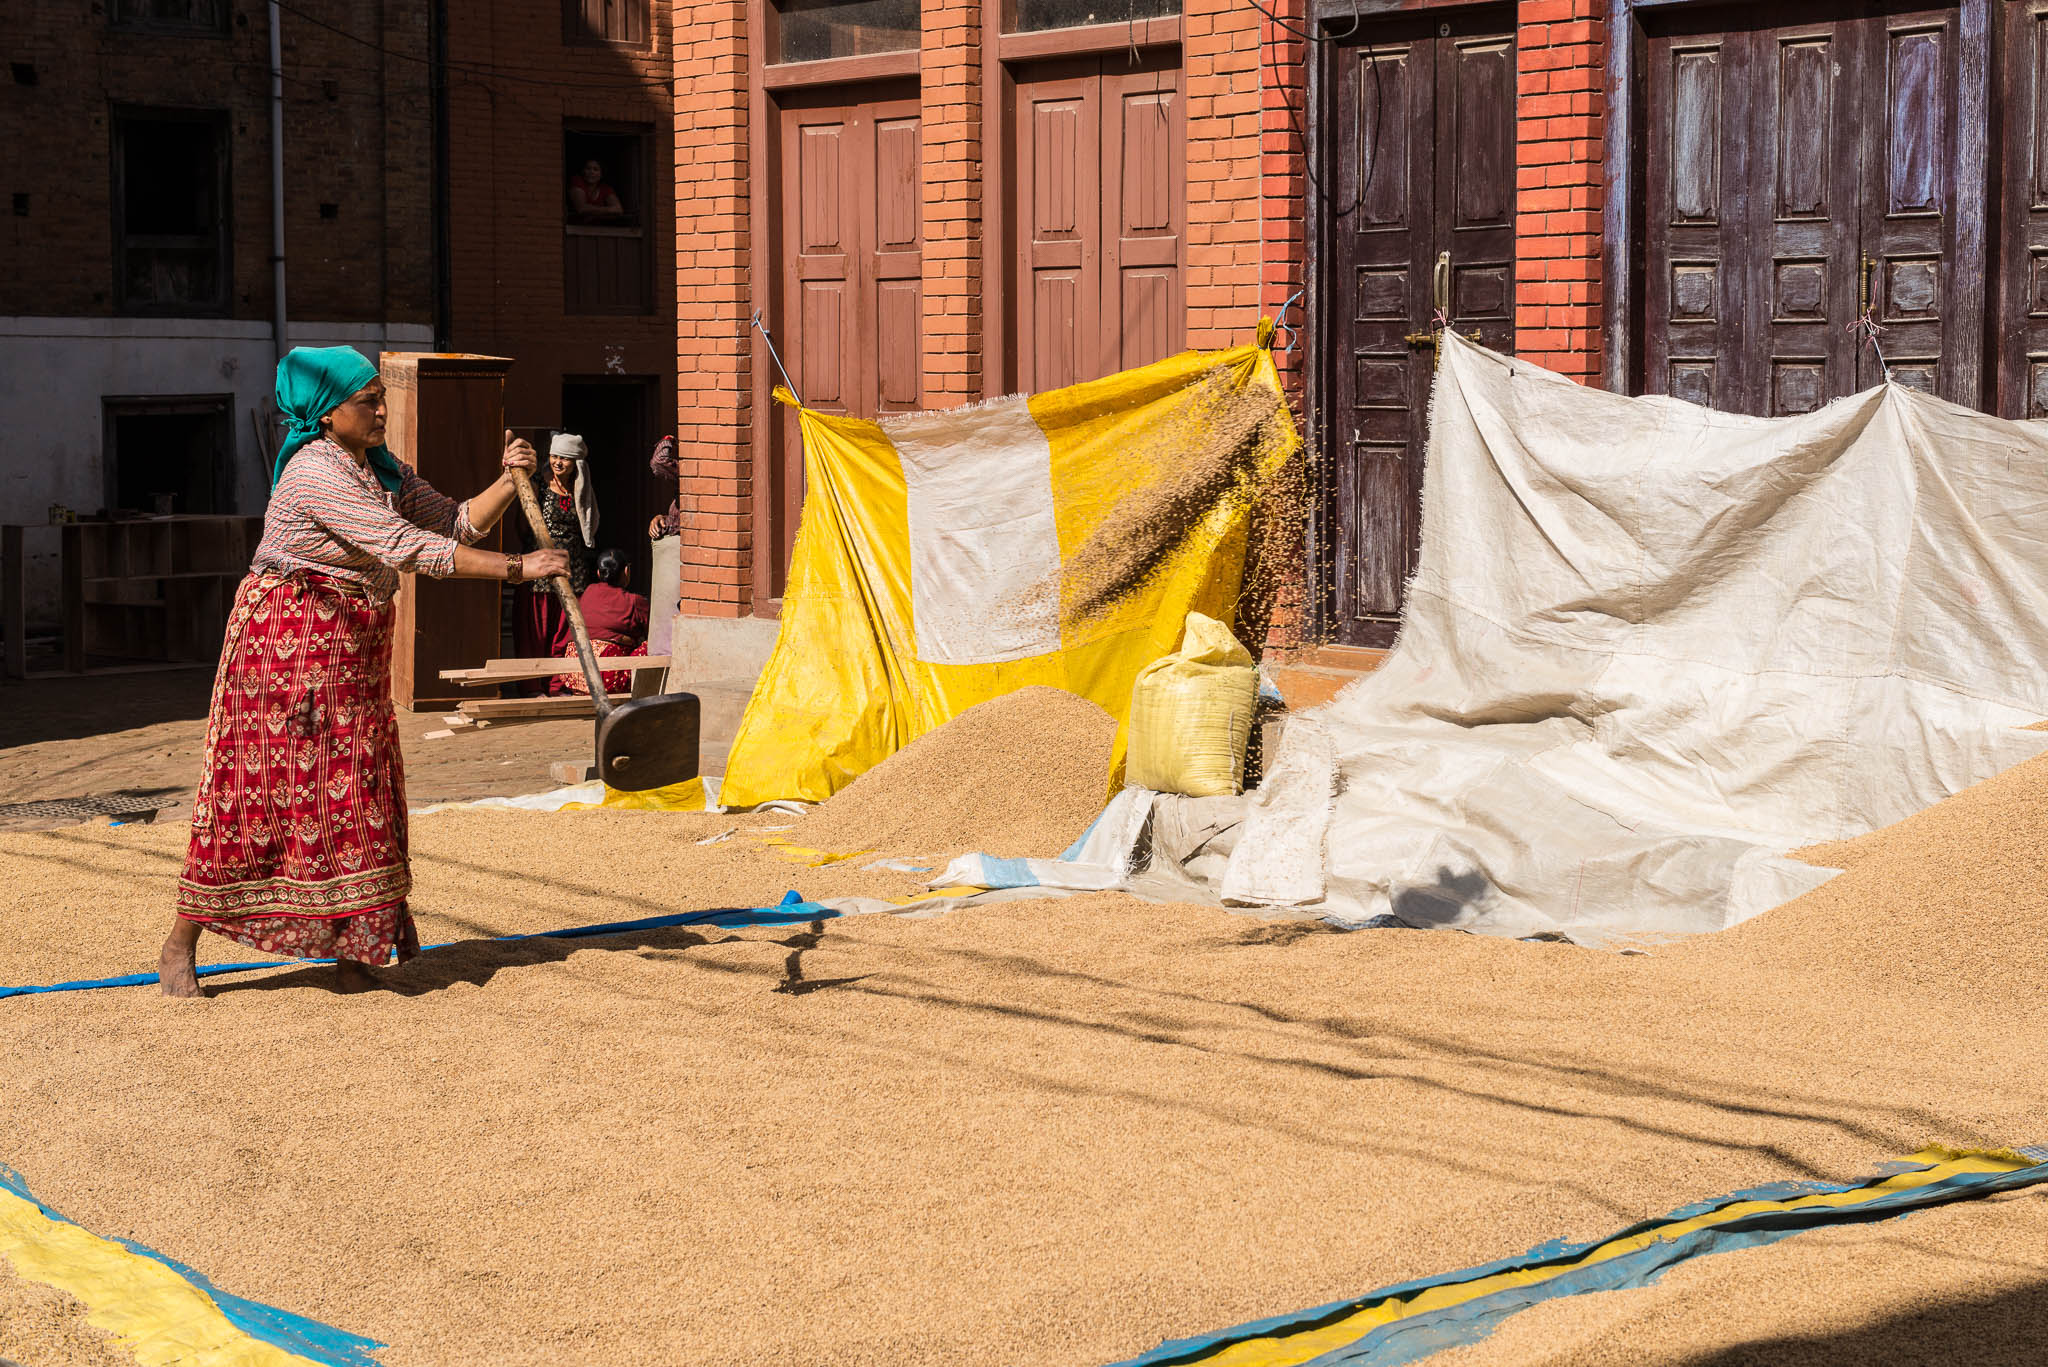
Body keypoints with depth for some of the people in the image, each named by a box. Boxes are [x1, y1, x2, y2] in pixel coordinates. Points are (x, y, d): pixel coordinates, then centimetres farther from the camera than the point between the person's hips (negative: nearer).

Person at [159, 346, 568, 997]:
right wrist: (516, 568, -26)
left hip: (353, 648, 8)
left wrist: (508, 481, -10)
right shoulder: (316, 474, -20)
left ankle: (350, 952, 8)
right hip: (287, 635, -8)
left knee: (355, 793, 3)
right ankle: (180, 946, 8)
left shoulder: (384, 471, 9)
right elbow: (409, 548, -26)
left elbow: (457, 522, 7)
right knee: (257, 790, -3)